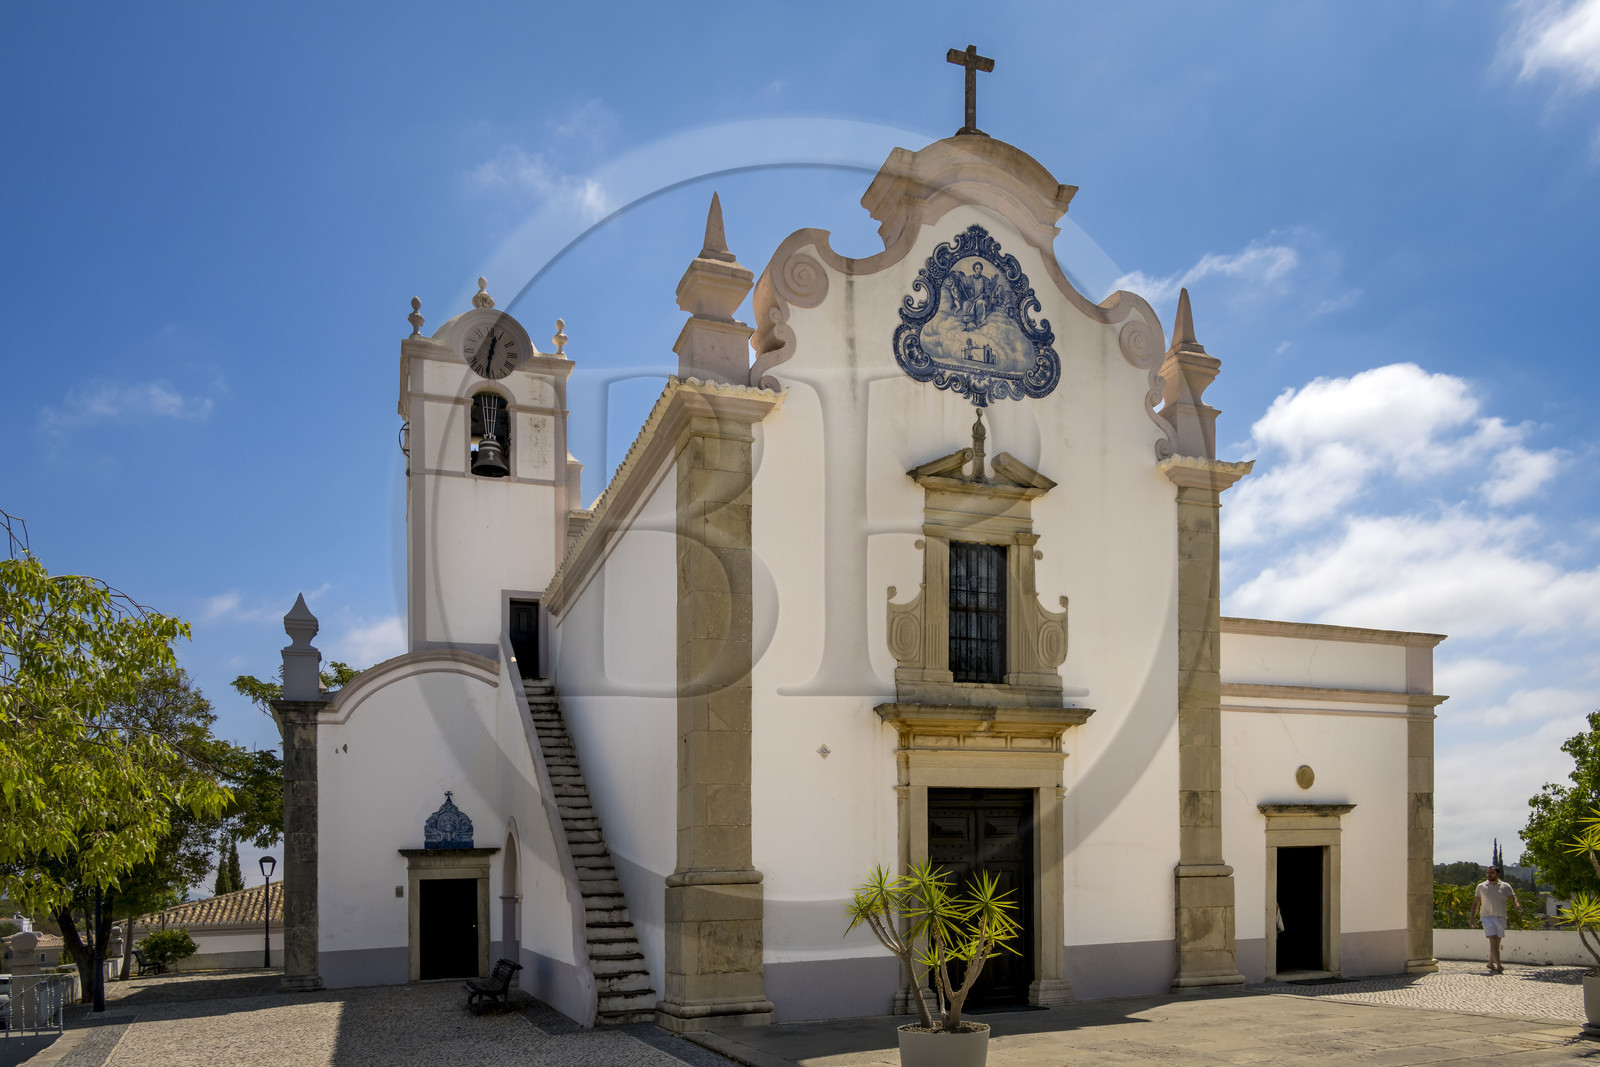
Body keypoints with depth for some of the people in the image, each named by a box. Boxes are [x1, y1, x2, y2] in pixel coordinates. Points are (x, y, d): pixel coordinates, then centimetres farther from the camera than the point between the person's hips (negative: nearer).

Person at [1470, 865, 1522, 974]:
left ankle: (1491, 963, 25)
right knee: (1493, 940, -15)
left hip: (1501, 918, 2)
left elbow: (1513, 899, -5)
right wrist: (1472, 917, 6)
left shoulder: (1505, 887, 6)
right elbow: (1476, 903, 13)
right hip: (1488, 917, -2)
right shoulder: (1481, 887, 7)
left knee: (1496, 942, 8)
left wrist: (1519, 909, -26)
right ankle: (1499, 966, -20)